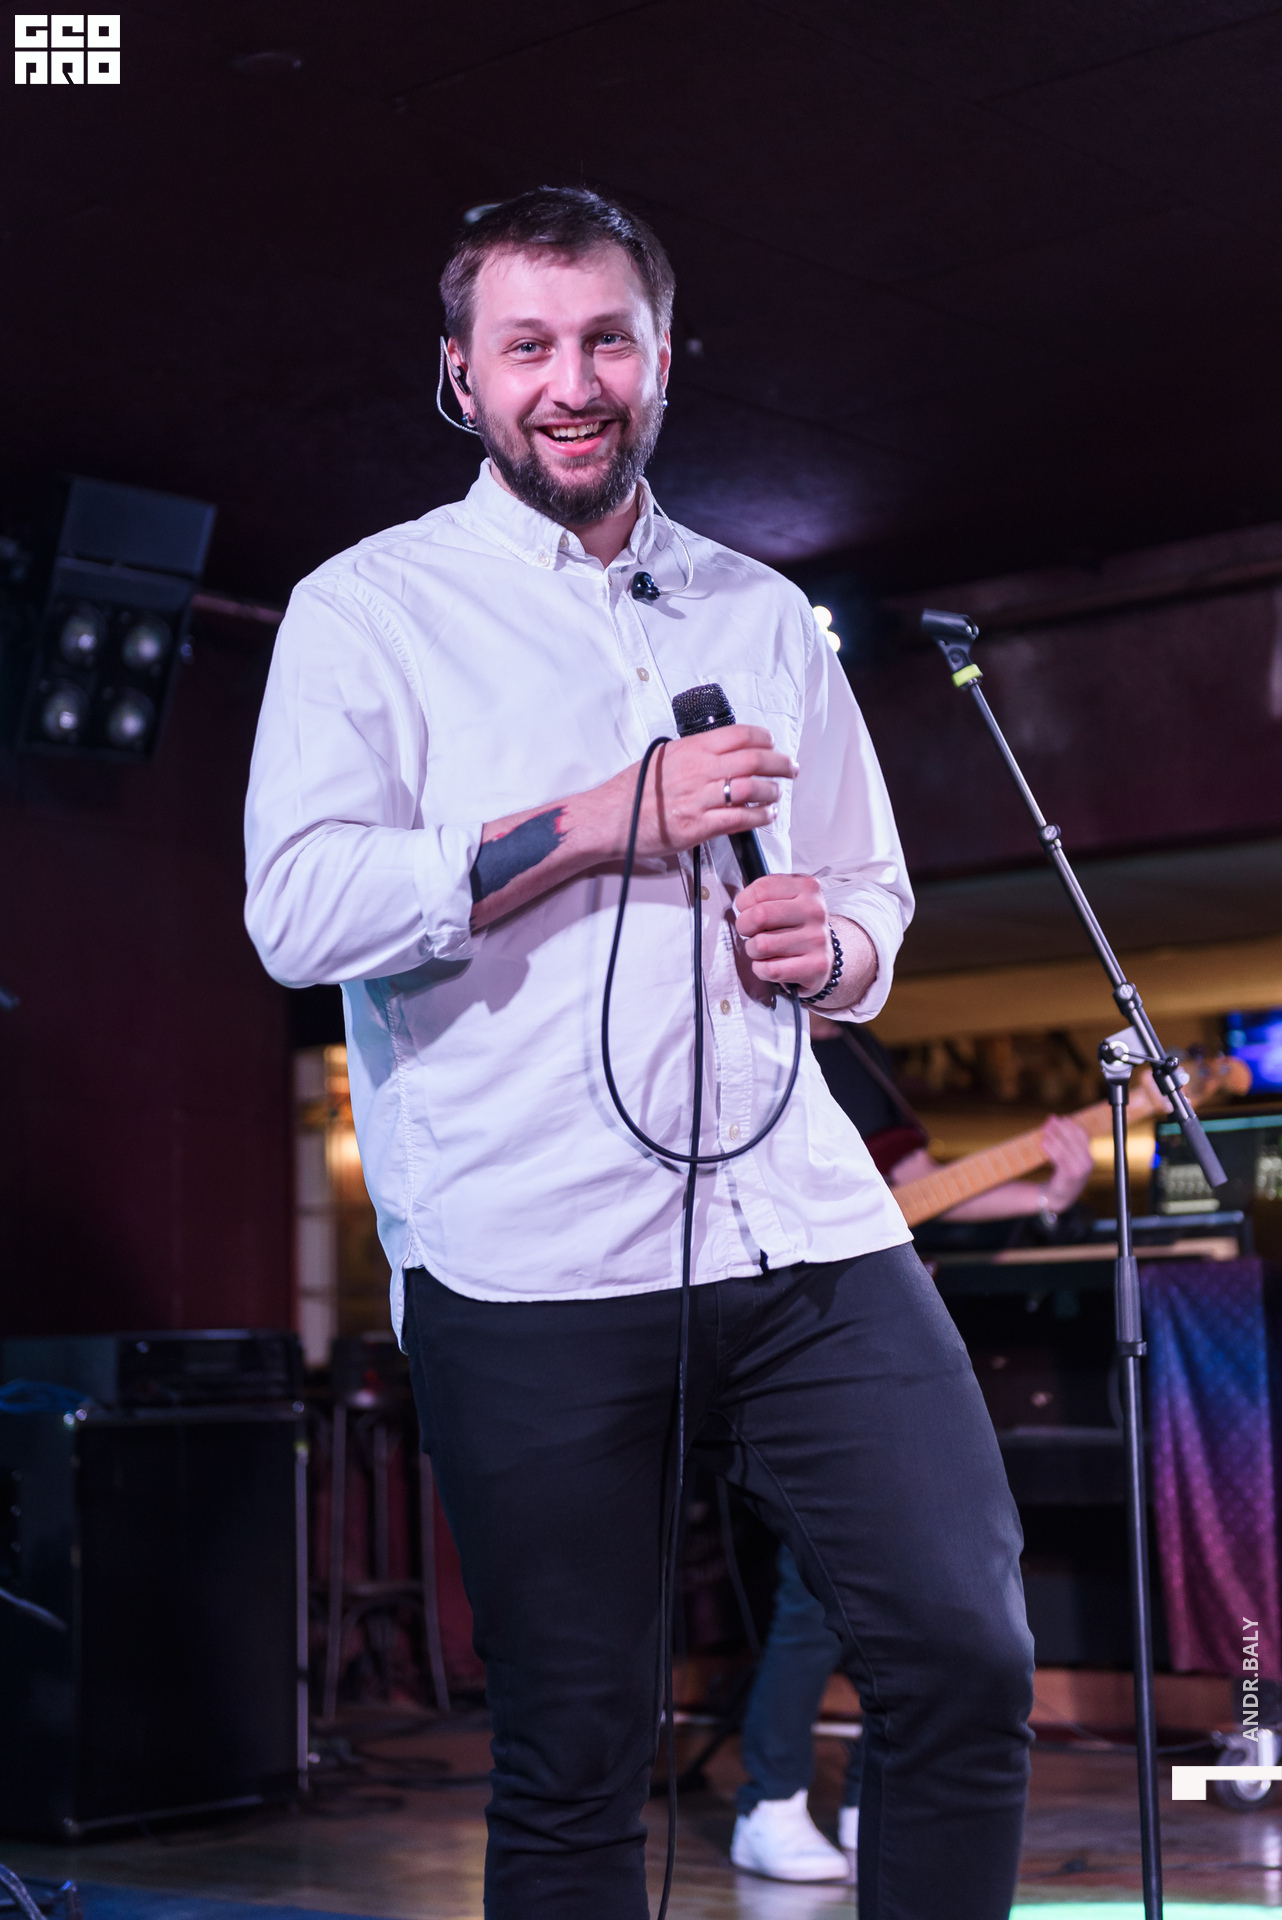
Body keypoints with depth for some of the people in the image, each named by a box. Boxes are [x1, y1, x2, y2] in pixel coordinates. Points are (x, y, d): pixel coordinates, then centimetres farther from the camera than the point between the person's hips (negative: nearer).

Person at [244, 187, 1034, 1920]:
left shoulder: (765, 617, 20)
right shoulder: (369, 609, 6)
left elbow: (876, 900, 26)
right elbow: (299, 910, -9)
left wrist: (832, 944, 1)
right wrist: (612, 819, -13)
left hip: (807, 1225, 4)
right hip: (531, 1265, -3)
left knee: (969, 1659, -4)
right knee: (576, 1758, 2)